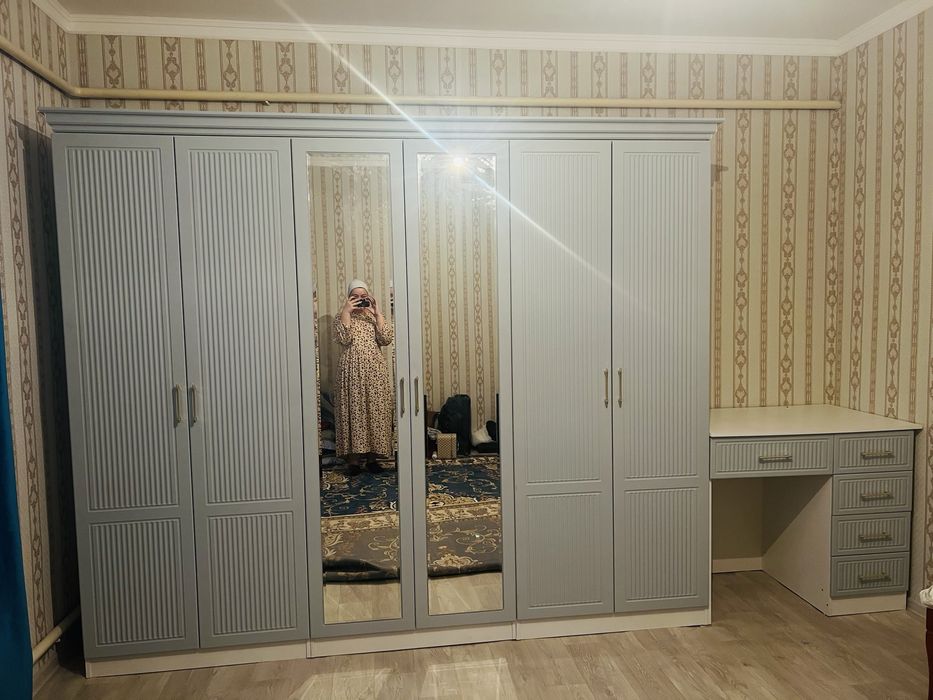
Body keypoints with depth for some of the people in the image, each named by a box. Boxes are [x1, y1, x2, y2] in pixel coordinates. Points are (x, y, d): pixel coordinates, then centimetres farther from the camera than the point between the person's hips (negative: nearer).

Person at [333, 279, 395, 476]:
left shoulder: (374, 316, 11)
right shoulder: (342, 317, 4)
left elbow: (387, 339, -5)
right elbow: (343, 338, -16)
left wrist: (378, 313, -8)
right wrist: (346, 311, -15)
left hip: (375, 371, 2)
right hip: (351, 371, -2)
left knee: (376, 411, 2)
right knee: (353, 411, -2)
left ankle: (373, 456, 12)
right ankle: (353, 457, 5)